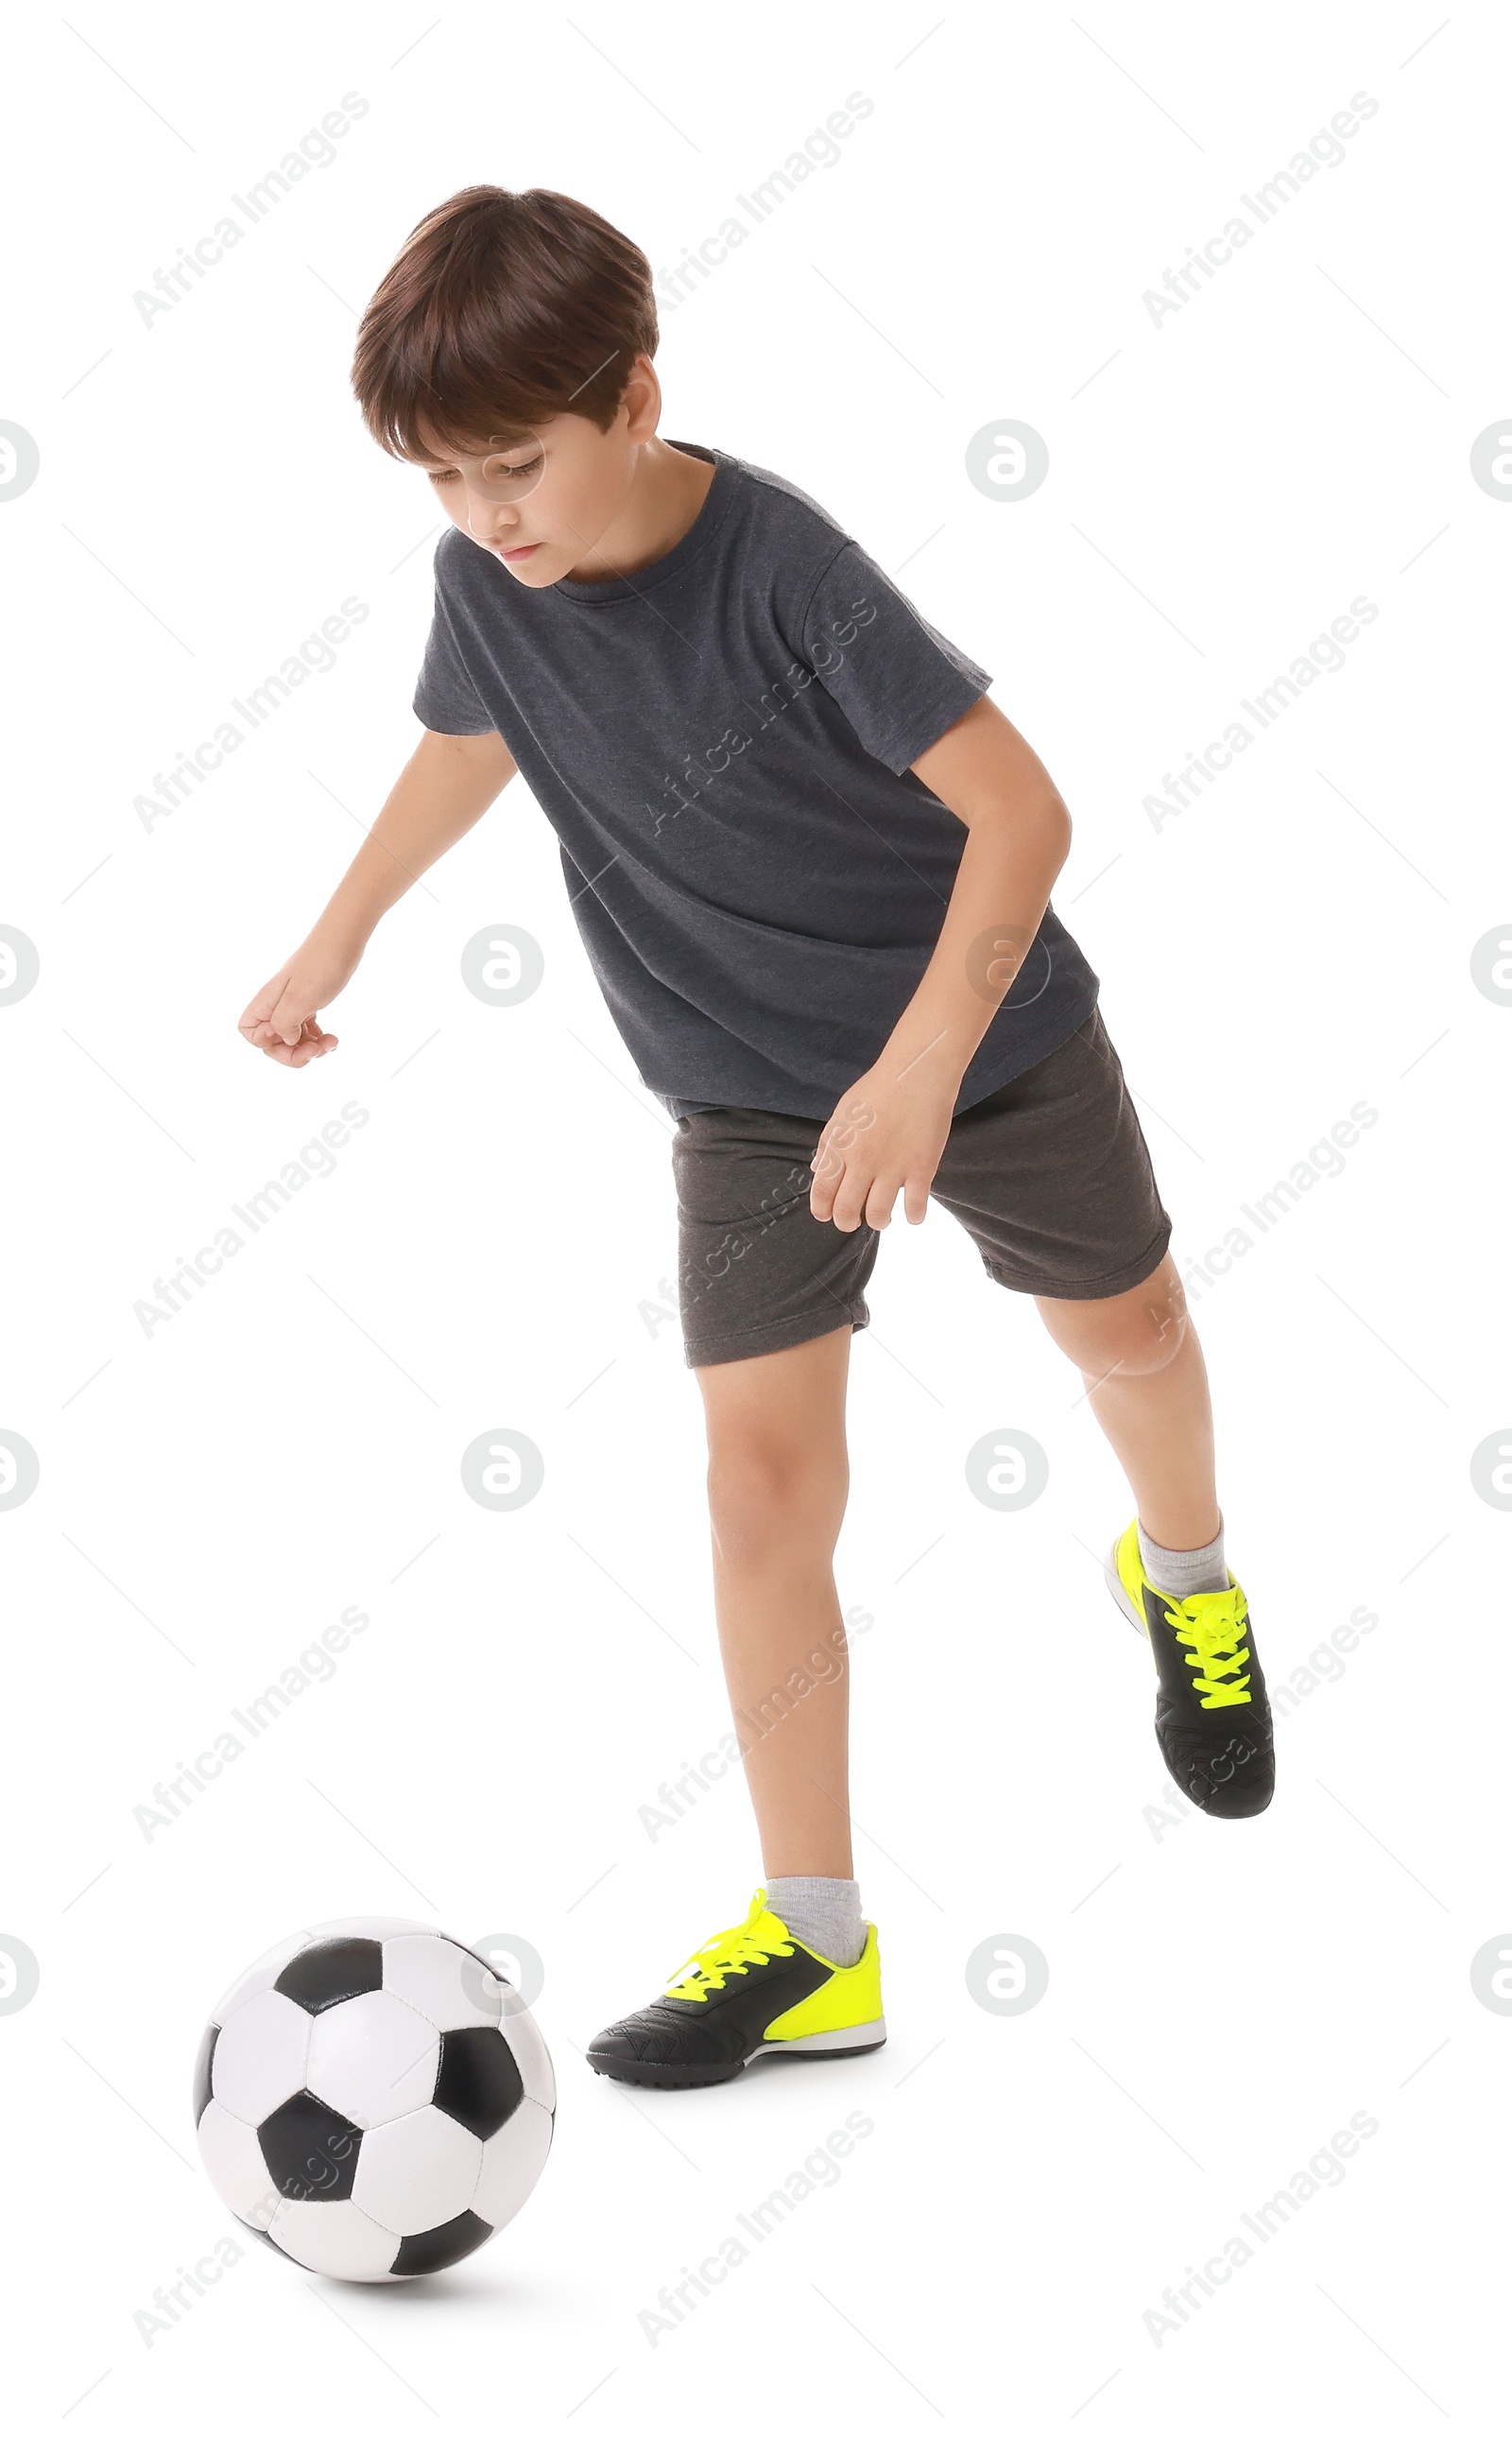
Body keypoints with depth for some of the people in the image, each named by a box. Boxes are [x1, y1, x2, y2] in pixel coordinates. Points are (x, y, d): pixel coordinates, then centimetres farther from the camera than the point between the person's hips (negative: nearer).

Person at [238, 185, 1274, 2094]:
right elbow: (470, 741, 10)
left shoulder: (780, 563, -30)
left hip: (985, 1030, -3)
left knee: (1121, 1324, 20)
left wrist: (922, 1064, -39)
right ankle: (813, 1944, 2)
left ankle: (1185, 1582, 55)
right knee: (762, 1475, -5)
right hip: (747, 1094, 3)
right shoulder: (484, 580, -14)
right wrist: (336, 940, 16)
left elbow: (1017, 807, -30)